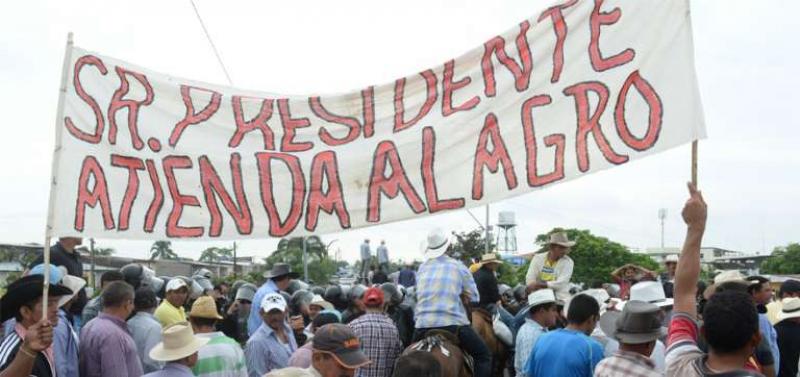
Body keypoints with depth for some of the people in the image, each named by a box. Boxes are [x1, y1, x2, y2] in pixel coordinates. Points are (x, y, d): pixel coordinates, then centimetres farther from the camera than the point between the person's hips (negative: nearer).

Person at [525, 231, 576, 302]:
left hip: (560, 299, -1)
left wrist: (541, 285, -21)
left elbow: (560, 283, -13)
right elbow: (530, 280, -3)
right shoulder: (538, 258, 5)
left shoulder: (568, 262, -2)